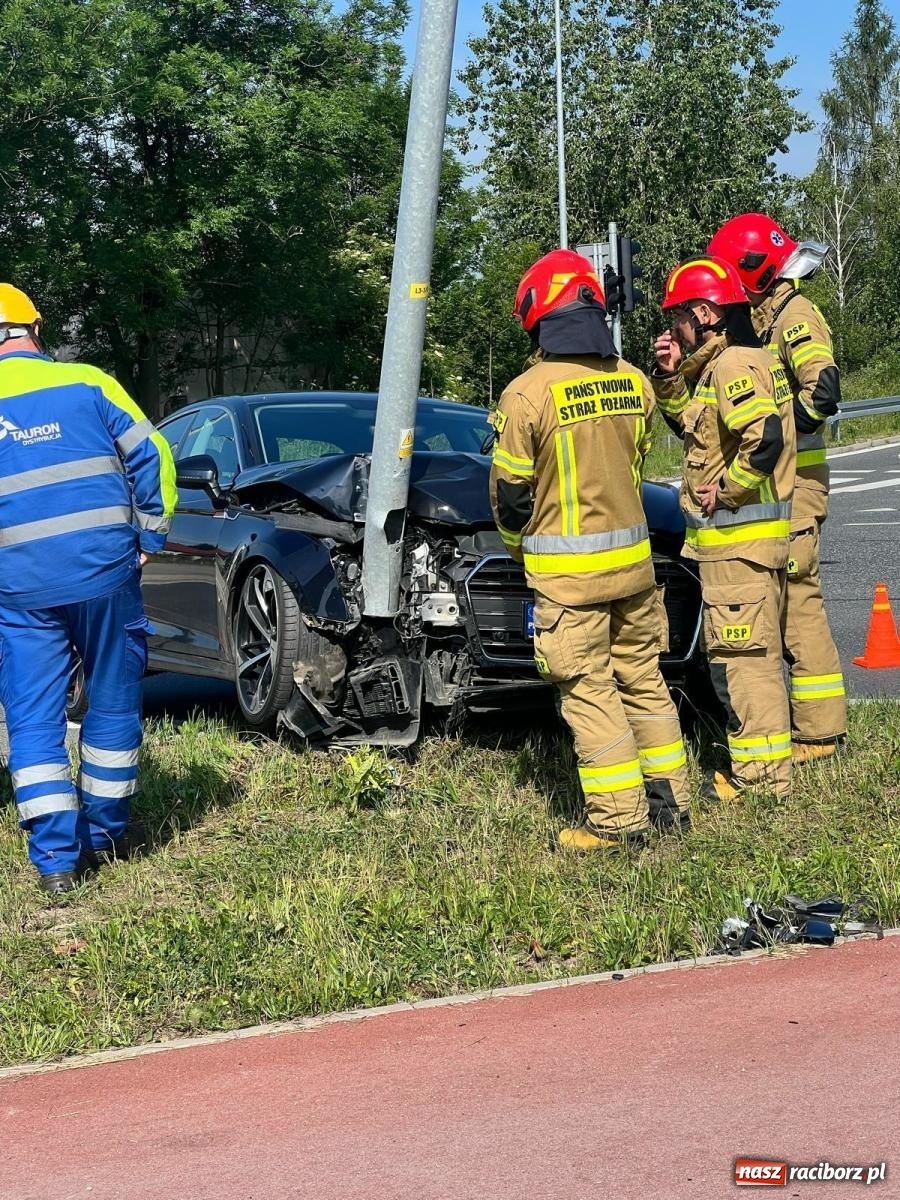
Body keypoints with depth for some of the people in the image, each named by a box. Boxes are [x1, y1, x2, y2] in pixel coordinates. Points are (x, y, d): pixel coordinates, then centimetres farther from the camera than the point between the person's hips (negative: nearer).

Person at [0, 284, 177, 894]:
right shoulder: (86, 383, 3)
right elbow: (152, 457, -1)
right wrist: (150, 537, 6)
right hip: (103, 570, 0)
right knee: (114, 703, 16)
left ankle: (57, 856, -1)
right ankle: (105, 831, 26)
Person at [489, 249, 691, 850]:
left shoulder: (527, 394, -15)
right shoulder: (634, 382, 3)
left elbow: (510, 491, -6)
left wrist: (520, 546, 14)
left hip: (566, 571, -6)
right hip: (633, 558, 6)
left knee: (588, 690, 1)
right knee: (642, 677, 17)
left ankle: (619, 819, 3)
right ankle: (671, 800, 24)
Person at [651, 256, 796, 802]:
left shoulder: (732, 365, -17)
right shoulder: (737, 361, 16)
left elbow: (765, 436, -31)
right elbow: (695, 425, 25)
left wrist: (726, 490, -20)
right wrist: (670, 375, 11)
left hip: (736, 537, -11)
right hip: (757, 533, 11)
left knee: (740, 654, -5)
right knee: (756, 650, 18)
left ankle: (762, 773, 1)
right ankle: (770, 759, 27)